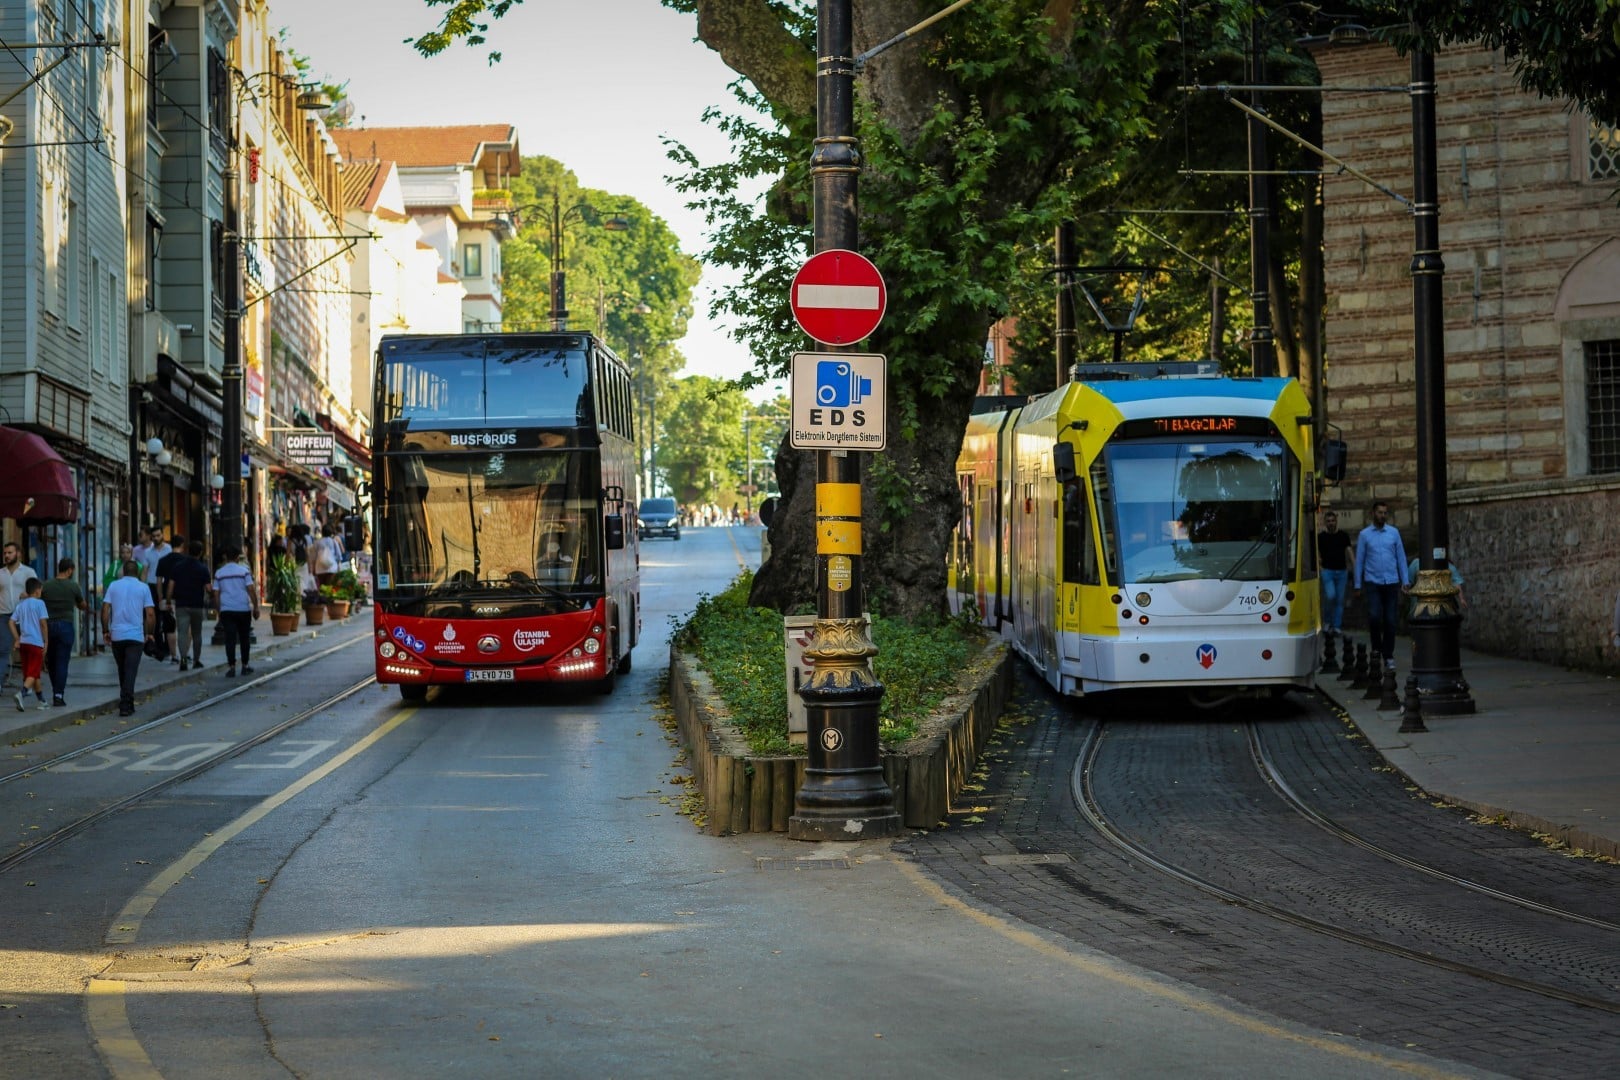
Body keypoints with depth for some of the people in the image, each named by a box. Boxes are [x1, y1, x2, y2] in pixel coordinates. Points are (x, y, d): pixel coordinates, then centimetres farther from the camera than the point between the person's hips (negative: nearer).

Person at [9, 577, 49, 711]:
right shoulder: (39, 603, -6)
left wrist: (17, 639, 10)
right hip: (36, 642, -6)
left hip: (23, 642, 6)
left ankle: (42, 700, 23)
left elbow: (12, 622, 5)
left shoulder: (20, 605, 10)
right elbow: (43, 623, -10)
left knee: (31, 673, 14)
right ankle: (21, 693, -32)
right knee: (33, 673, -8)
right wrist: (46, 642, -3)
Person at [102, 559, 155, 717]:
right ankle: (126, 705, -14)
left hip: (117, 635, 2)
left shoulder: (113, 586, 5)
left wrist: (105, 630, 7)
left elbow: (105, 609, -1)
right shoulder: (143, 588, 2)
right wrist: (149, 633, 10)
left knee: (122, 671, 16)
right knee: (130, 671, -5)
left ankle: (126, 702, 25)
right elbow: (150, 614, -2)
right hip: (136, 635, -2)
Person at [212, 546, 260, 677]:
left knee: (230, 638, -2)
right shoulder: (244, 571, -2)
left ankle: (231, 666, -9)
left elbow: (216, 593, 6)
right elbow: (251, 590, -7)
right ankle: (245, 665, 17)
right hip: (243, 609, -1)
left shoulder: (219, 573, 5)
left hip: (226, 610, 1)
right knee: (244, 638, 11)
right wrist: (256, 607, 0)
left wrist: (219, 610, 14)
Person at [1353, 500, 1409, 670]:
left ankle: (1388, 656, 9)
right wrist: (1357, 585, 3)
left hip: (1391, 582, 1)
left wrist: (1405, 581, 3)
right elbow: (1359, 560, 6)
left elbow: (1401, 557, 9)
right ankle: (1376, 647, 7)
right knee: (1374, 616, -16)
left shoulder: (1394, 533, 7)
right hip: (1373, 582, -1)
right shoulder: (1365, 535, 4)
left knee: (1390, 620, 1)